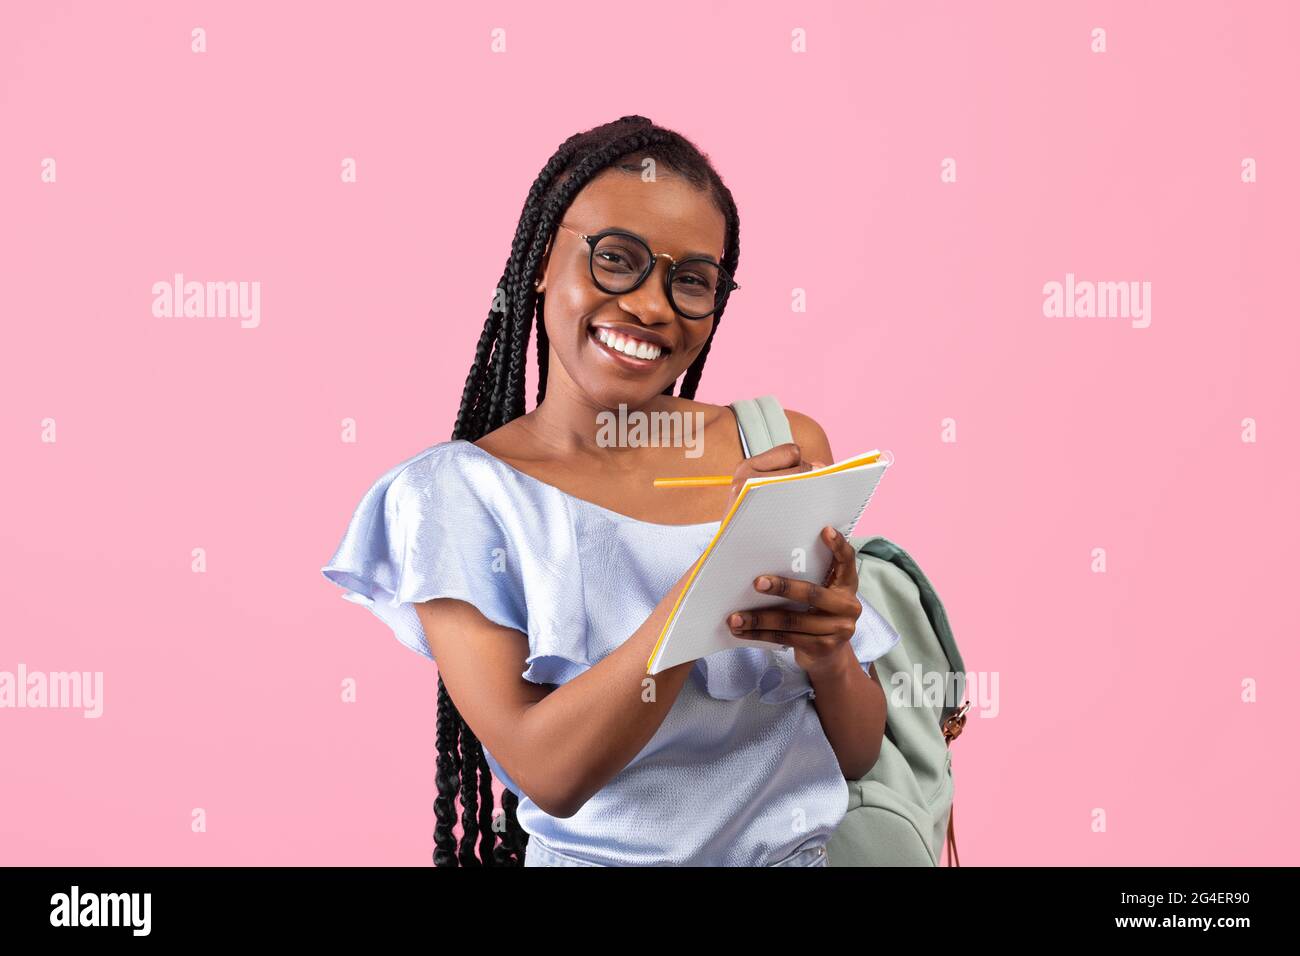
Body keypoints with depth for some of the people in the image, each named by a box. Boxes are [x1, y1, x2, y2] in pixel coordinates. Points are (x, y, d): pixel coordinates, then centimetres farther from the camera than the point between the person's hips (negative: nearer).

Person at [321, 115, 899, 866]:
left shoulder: (784, 450, 1)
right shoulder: (454, 494, -5)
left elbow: (860, 754, 5)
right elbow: (550, 773, -13)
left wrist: (830, 661, -15)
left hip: (804, 846, 3)